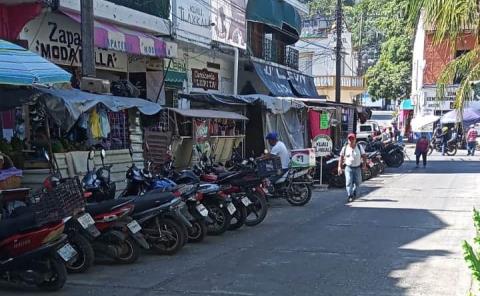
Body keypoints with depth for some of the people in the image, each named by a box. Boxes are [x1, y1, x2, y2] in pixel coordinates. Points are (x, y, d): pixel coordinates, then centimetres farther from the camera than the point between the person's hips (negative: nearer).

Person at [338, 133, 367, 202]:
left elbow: (364, 156, 7)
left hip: (357, 168, 2)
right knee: (349, 182, -13)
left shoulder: (359, 147, 4)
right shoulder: (345, 148, 3)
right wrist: (340, 167, 2)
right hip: (348, 168, -1)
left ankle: (354, 193, 34)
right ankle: (350, 196, -11)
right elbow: (341, 158, 8)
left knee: (357, 182, 9)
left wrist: (364, 163, -9)